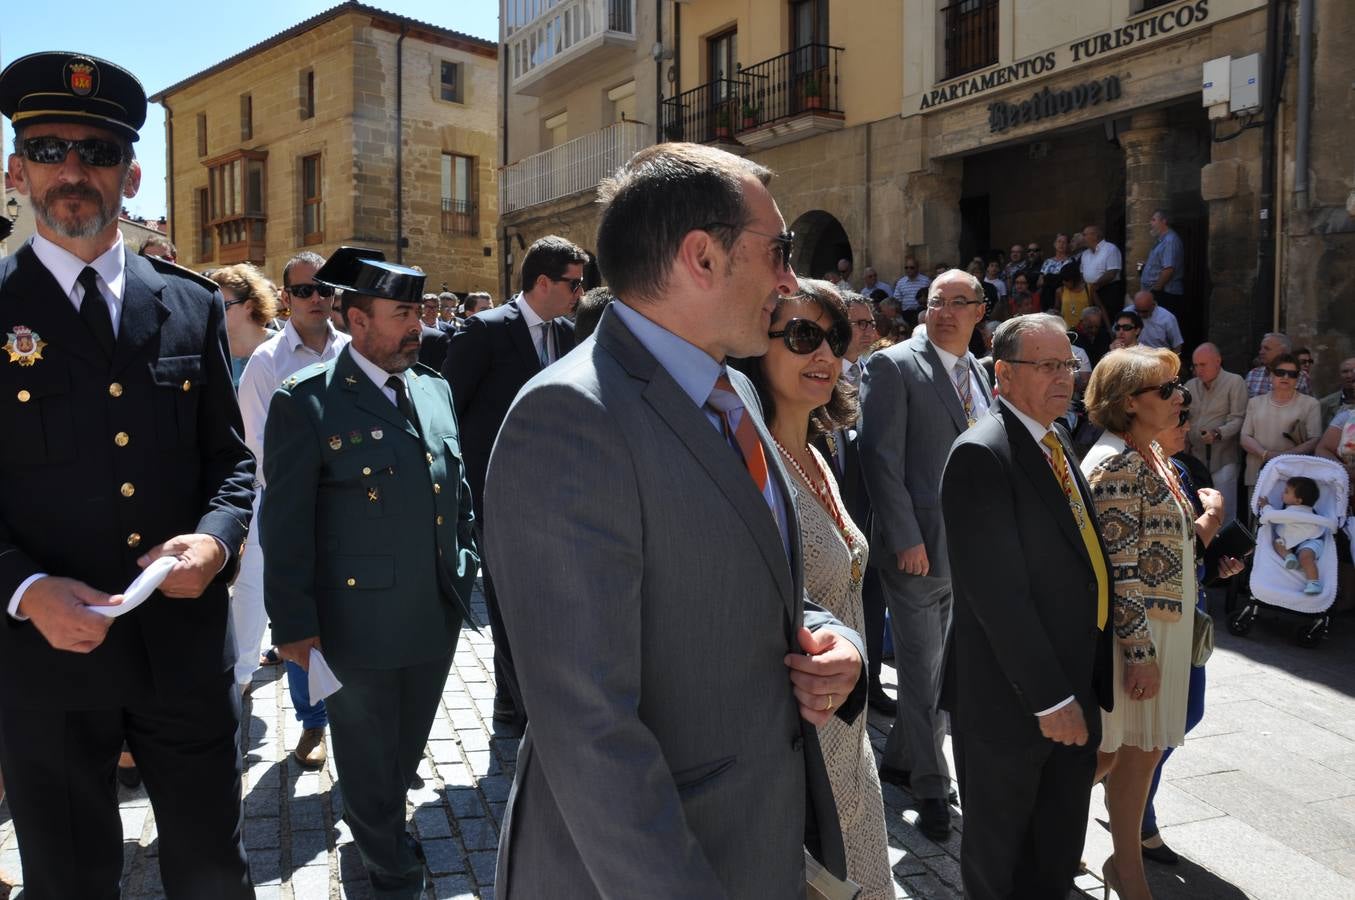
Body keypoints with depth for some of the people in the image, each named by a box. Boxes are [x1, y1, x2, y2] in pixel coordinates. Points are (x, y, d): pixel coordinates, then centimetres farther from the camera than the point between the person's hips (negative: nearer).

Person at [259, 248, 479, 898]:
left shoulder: (434, 389, 6)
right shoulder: (305, 402, -12)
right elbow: (285, 526, -12)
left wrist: (465, 569, 11)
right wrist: (294, 626, -11)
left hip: (438, 620, 5)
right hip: (358, 625, -5)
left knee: (406, 752, 23)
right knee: (367, 762, 15)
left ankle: (384, 831, 48)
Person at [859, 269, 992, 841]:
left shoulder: (979, 375, 13)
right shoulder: (894, 367, -8)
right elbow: (881, 457, -14)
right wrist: (905, 538, -18)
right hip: (919, 546, -7)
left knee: (942, 667, 15)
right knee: (923, 671, 3)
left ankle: (899, 760, 32)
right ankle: (930, 785, 18)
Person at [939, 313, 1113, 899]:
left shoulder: (1058, 446, 11)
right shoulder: (982, 454, -19)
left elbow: (1082, 562, 13)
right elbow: (996, 591, -23)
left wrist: (1086, 685, 9)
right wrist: (1049, 697, -21)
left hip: (1072, 686, 8)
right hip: (1011, 697, -8)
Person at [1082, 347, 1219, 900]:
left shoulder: (1151, 455, 10)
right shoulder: (1116, 463, -19)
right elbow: (1120, 568, -21)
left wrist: (1203, 526, -3)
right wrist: (1140, 653, -20)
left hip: (1165, 622, 9)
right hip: (1129, 627, -9)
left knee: (1146, 745, 15)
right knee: (1108, 749, 6)